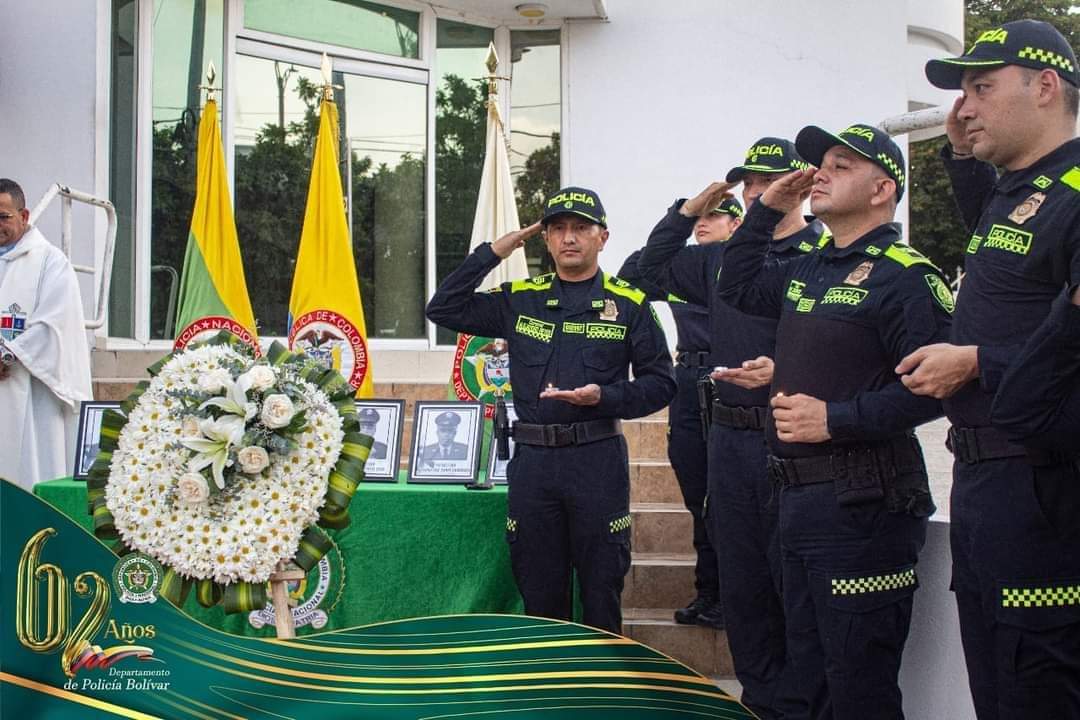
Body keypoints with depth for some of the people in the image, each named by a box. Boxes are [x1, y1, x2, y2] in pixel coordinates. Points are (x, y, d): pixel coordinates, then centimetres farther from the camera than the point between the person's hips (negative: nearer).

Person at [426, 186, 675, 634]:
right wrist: (493, 252, 2)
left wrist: (604, 397, -15)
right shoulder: (520, 300, 10)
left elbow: (661, 383, 2)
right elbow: (443, 310, 7)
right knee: (538, 592, 11)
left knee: (602, 592, 5)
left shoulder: (628, 304, 3)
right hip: (532, 459, 3)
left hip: (598, 461, -2)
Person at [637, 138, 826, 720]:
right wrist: (690, 209, 16)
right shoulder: (722, 257, 14)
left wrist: (784, 372, -27)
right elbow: (654, 266, 27)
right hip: (729, 437, 7)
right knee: (740, 584, 13)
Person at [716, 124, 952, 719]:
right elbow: (736, 287, 30)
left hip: (862, 505, -9)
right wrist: (765, 212, 20)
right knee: (810, 670, 18)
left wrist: (836, 419, -23)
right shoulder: (807, 272, 15)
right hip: (798, 494, 9)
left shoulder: (904, 277, -12)